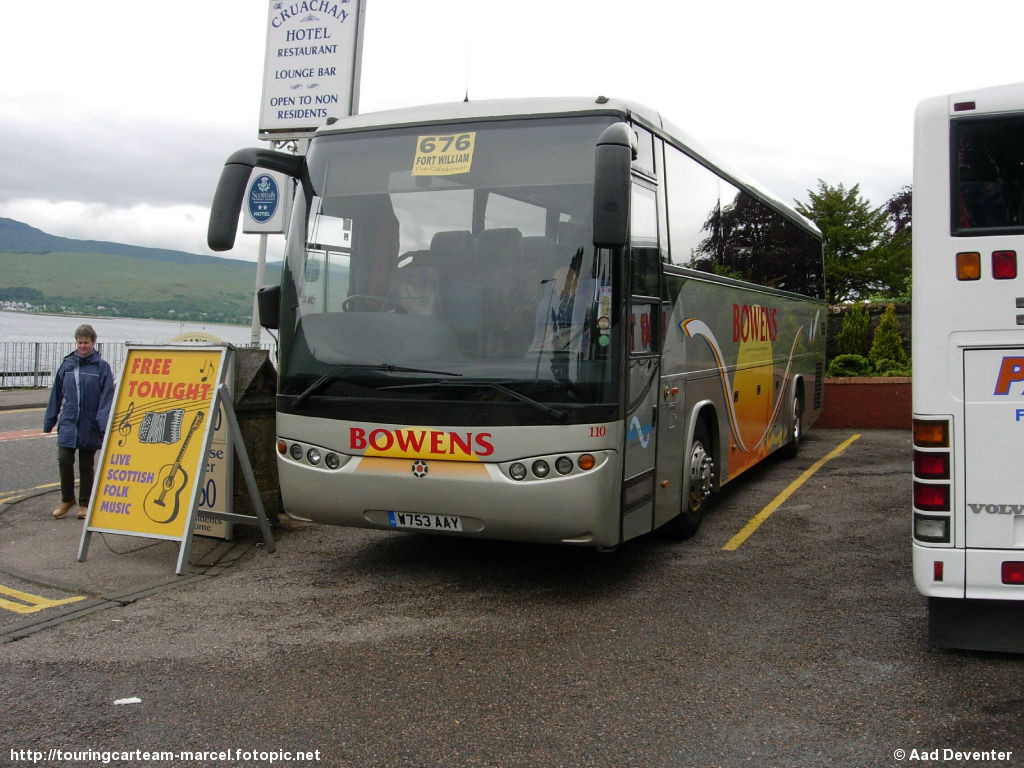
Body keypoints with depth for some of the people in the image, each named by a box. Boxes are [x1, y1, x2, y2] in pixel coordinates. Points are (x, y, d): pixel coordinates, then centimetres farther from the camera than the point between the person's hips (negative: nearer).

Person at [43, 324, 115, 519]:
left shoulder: (102, 366, -3)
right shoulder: (67, 364, 7)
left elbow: (107, 396, -8)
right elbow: (56, 393, 13)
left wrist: (104, 423, -19)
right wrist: (49, 421, 13)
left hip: (89, 426, -2)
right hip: (68, 423, 2)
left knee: (87, 466, 7)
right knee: (64, 460, -6)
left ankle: (85, 504, 20)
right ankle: (67, 499, 14)